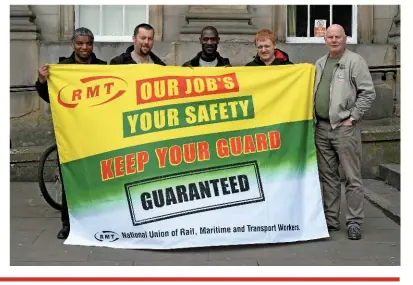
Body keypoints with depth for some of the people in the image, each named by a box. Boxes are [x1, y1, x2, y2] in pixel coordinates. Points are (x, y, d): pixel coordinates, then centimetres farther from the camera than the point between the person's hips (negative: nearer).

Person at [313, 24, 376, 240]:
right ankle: (330, 220, 21)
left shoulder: (355, 61, -3)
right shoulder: (320, 64, 17)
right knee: (327, 176, 12)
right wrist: (312, 118, 11)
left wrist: (353, 117, -11)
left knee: (352, 177, -3)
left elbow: (368, 93, -8)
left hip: (344, 127, -7)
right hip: (321, 127, 7)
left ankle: (354, 222, 5)